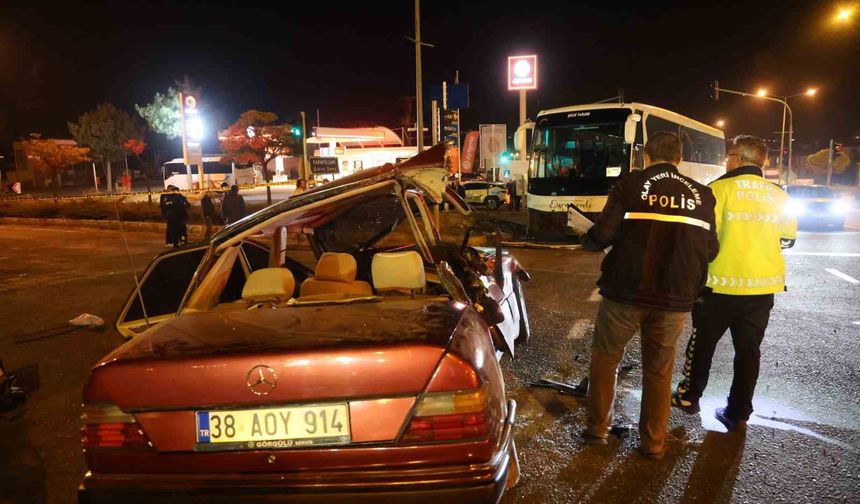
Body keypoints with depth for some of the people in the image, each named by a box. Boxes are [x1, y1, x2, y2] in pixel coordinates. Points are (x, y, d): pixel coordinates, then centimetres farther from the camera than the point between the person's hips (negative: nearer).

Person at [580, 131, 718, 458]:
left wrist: (587, 241, 10)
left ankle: (597, 428, 22)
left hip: (626, 292, -2)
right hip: (675, 298, 3)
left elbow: (602, 235, -12)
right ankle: (653, 442, 25)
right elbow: (710, 250, 8)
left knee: (605, 357, 16)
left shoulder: (631, 185, -4)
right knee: (659, 370, 17)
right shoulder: (701, 195, 6)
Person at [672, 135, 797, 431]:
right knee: (748, 349, 12)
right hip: (763, 286, 4)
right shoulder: (778, 196, 5)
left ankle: (689, 397, 27)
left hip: (722, 284, -4)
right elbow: (787, 239, 13)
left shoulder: (720, 188, -10)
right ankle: (738, 414, 18)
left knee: (702, 343, 13)